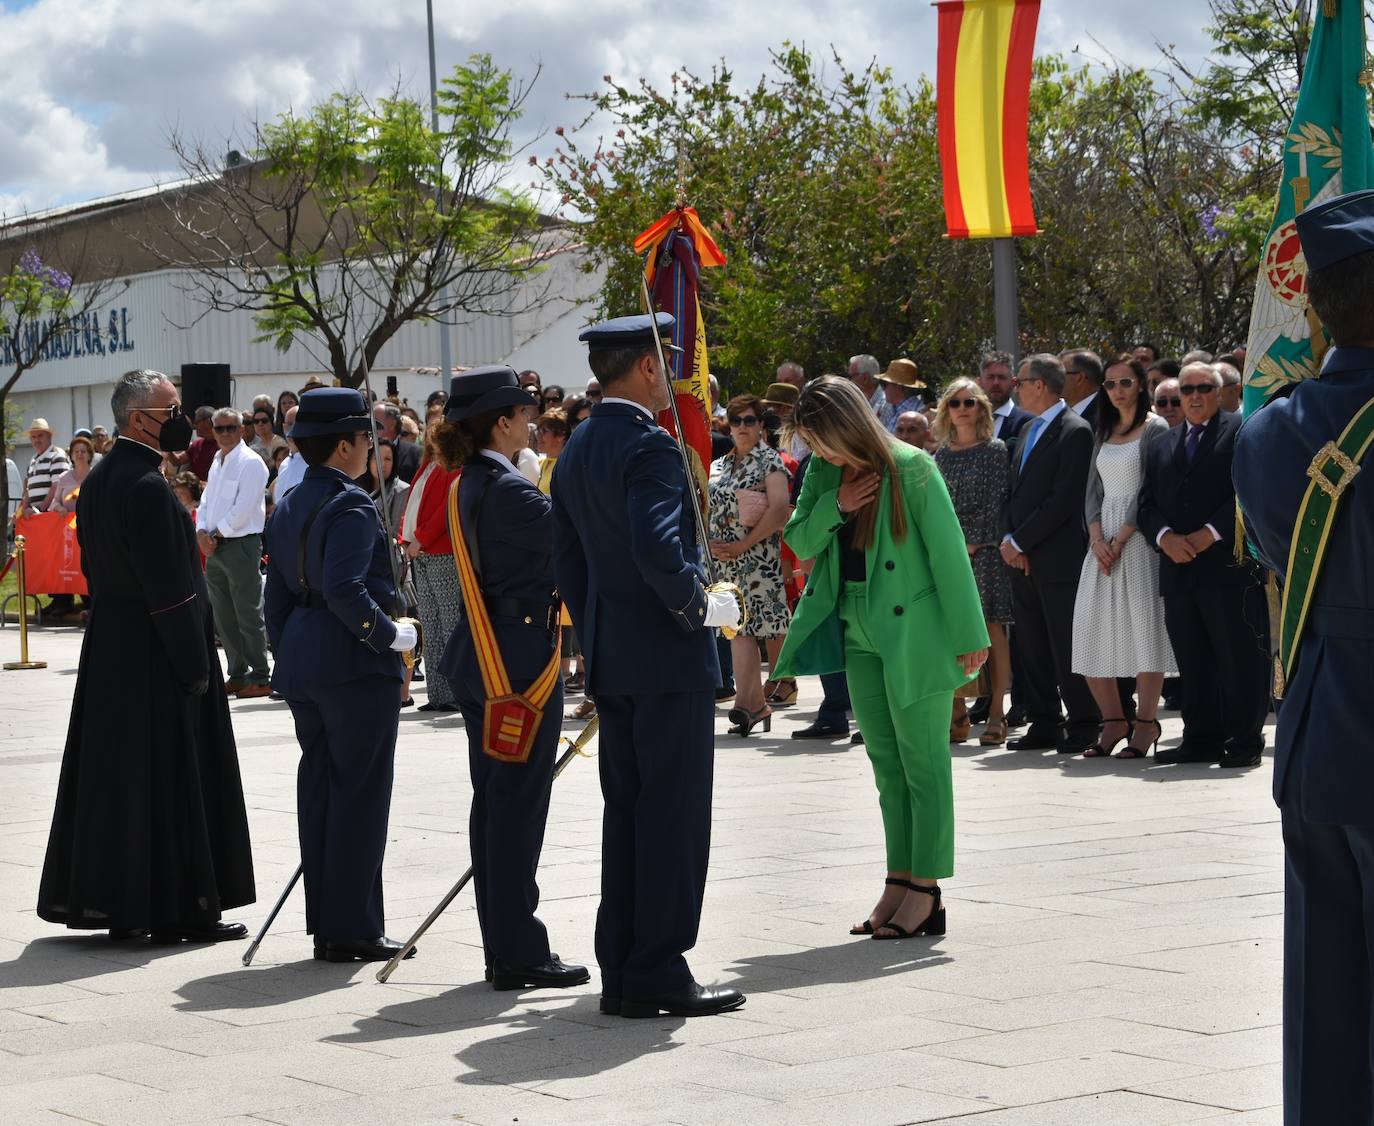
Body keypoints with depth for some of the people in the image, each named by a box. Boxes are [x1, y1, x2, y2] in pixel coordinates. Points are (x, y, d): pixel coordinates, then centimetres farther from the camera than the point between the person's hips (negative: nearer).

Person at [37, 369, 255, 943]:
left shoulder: (98, 480, 10)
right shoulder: (148, 487, -19)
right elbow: (169, 587, -20)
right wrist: (194, 665, -15)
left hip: (107, 646, 9)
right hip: (154, 653, -9)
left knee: (112, 773, 13)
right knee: (169, 775, -2)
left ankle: (105, 896, 18)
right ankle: (178, 907, 3)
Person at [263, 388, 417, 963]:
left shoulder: (288, 507, 13)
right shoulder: (351, 506, -14)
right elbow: (345, 590, -25)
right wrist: (391, 634, -14)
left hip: (301, 665, 9)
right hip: (355, 666, -9)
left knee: (319, 787, 11)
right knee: (360, 792, -3)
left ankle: (326, 925, 14)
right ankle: (352, 927, -1)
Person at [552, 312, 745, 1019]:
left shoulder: (576, 450, 12)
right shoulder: (650, 445, -16)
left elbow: (567, 562, 16)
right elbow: (660, 552, -28)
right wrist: (698, 603, -12)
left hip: (609, 661, 9)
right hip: (667, 657, -9)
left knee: (625, 814, 13)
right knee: (673, 817, -3)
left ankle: (620, 972, 16)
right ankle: (658, 975, -2)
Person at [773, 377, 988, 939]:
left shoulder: (911, 469, -15)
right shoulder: (824, 472, 5)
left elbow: (948, 552, -14)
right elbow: (798, 542, 7)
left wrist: (968, 636, -13)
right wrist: (835, 506, -12)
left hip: (913, 632, -7)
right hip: (859, 633, 7)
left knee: (922, 760, -2)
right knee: (886, 763, 11)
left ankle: (926, 890, 1)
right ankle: (899, 883, 17)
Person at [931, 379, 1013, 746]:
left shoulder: (994, 450, 0)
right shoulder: (940, 454, 13)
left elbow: (997, 502, -6)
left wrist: (972, 544, -11)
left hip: (983, 549, -4)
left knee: (992, 629, -3)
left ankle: (996, 713, -1)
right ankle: (957, 713, 7)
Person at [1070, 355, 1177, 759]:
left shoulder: (1155, 430, -2)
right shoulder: (1103, 433, 17)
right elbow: (1094, 490, 13)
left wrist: (1122, 539, -14)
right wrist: (1097, 537, -3)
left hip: (1139, 538, -6)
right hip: (1104, 540, 6)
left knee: (1143, 627, -7)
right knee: (1092, 630, 1)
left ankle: (1145, 725, -3)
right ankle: (1113, 722, 8)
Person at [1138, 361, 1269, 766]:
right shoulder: (1164, 445, 20)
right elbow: (1148, 503, 13)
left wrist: (1210, 534, -15)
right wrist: (1165, 536, -7)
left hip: (1229, 565, -6)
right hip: (1178, 569, 6)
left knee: (1240, 658, -3)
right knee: (1193, 663, 9)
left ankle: (1245, 742, 2)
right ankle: (1202, 740, 15)